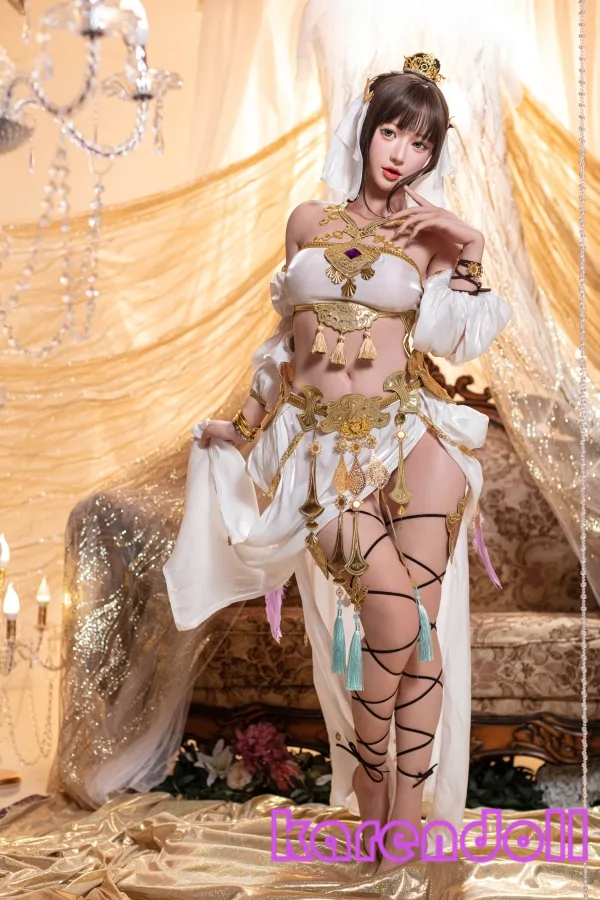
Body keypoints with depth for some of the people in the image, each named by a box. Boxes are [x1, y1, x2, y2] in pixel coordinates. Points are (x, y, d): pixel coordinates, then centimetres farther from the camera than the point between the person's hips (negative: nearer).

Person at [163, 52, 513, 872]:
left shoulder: (430, 233, 12)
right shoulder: (310, 221, 14)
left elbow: (462, 338, 2)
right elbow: (288, 325, 22)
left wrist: (470, 254, -7)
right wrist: (255, 412, 22)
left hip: (411, 429, 1)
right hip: (321, 439, -1)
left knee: (423, 631, -16)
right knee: (394, 628, -17)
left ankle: (408, 818, -1)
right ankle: (372, 800, 7)